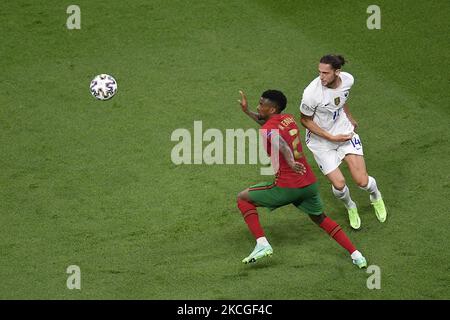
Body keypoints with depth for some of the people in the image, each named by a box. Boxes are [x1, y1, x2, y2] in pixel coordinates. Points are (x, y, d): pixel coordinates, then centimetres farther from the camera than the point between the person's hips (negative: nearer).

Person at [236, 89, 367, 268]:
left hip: (287, 187, -7)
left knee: (243, 198, 9)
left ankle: (262, 244, -2)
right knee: (320, 218, 29)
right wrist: (247, 112, 27)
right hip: (310, 184, 7)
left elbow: (281, 143, -35)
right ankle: (356, 255, 20)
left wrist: (290, 162, -50)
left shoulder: (267, 131, -13)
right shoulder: (289, 119, 11)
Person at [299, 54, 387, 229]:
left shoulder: (347, 80, -15)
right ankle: (350, 207, 28)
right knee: (339, 184, -10)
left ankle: (376, 197, 34)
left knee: (362, 181, -5)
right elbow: (305, 120, -15)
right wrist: (331, 137, -18)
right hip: (321, 140, -3)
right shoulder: (311, 93, -31)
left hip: (344, 131, 3)